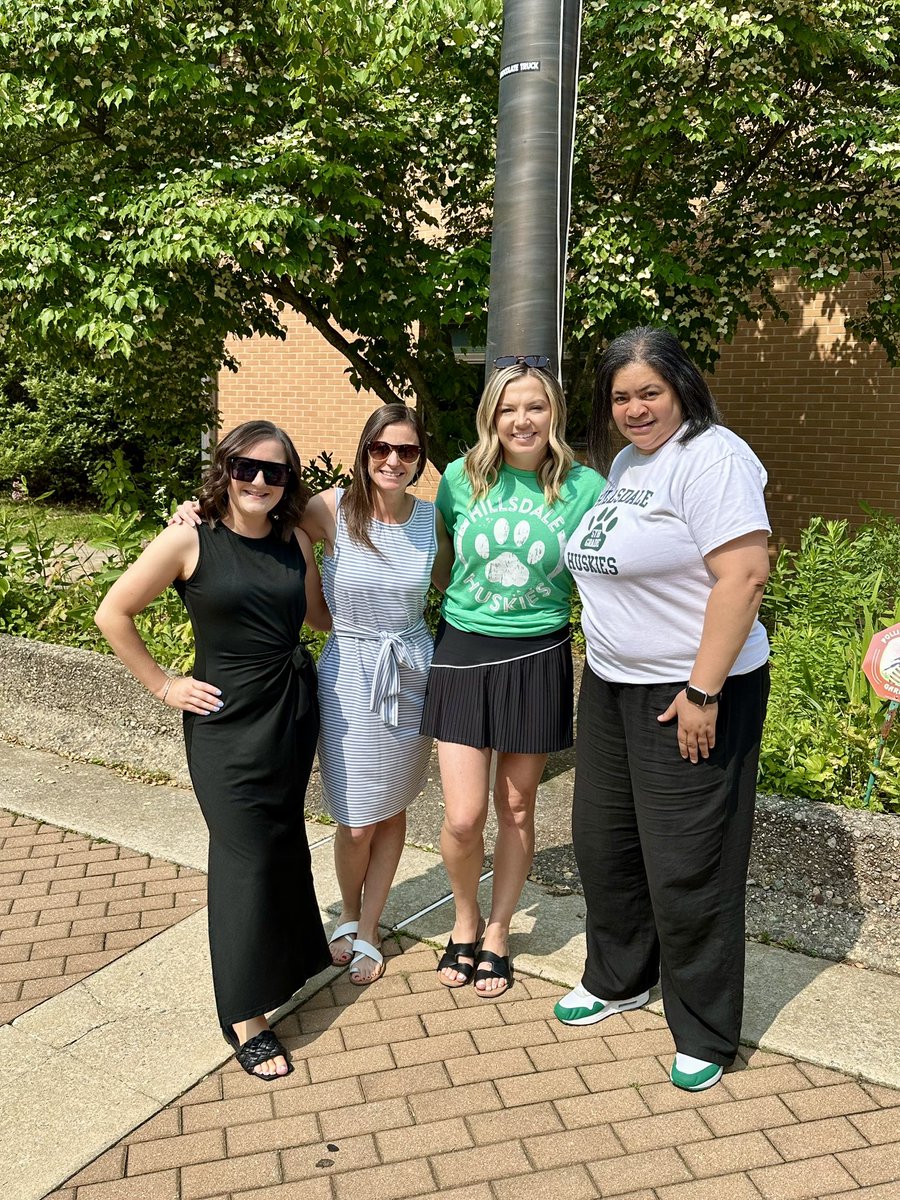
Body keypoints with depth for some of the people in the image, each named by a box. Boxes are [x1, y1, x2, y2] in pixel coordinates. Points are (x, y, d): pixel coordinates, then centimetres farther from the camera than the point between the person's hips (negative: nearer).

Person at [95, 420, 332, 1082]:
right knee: (247, 855, -2)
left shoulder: (293, 540, 3)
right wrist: (164, 685, -4)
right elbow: (113, 614, -5)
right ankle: (245, 1018, 11)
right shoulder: (189, 541, -11)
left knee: (285, 841, 17)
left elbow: (317, 614, 17)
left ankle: (294, 952, 42)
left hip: (292, 708, 5)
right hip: (227, 716, -5)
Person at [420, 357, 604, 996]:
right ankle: (465, 922, 28)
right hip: (463, 653, 1)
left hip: (537, 659, 0)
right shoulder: (460, 478, -2)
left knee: (517, 808, 12)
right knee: (464, 816, -3)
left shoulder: (585, 487, -6)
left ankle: (497, 934, 34)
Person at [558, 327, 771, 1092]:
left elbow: (744, 574, -23)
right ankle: (618, 979, 41)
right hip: (611, 685, 9)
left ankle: (705, 1035, 22)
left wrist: (703, 691, -24)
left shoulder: (711, 457, -15)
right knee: (602, 842, 18)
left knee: (685, 867, 1)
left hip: (690, 694, -9)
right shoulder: (623, 462, 12)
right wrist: (603, 657, 18)